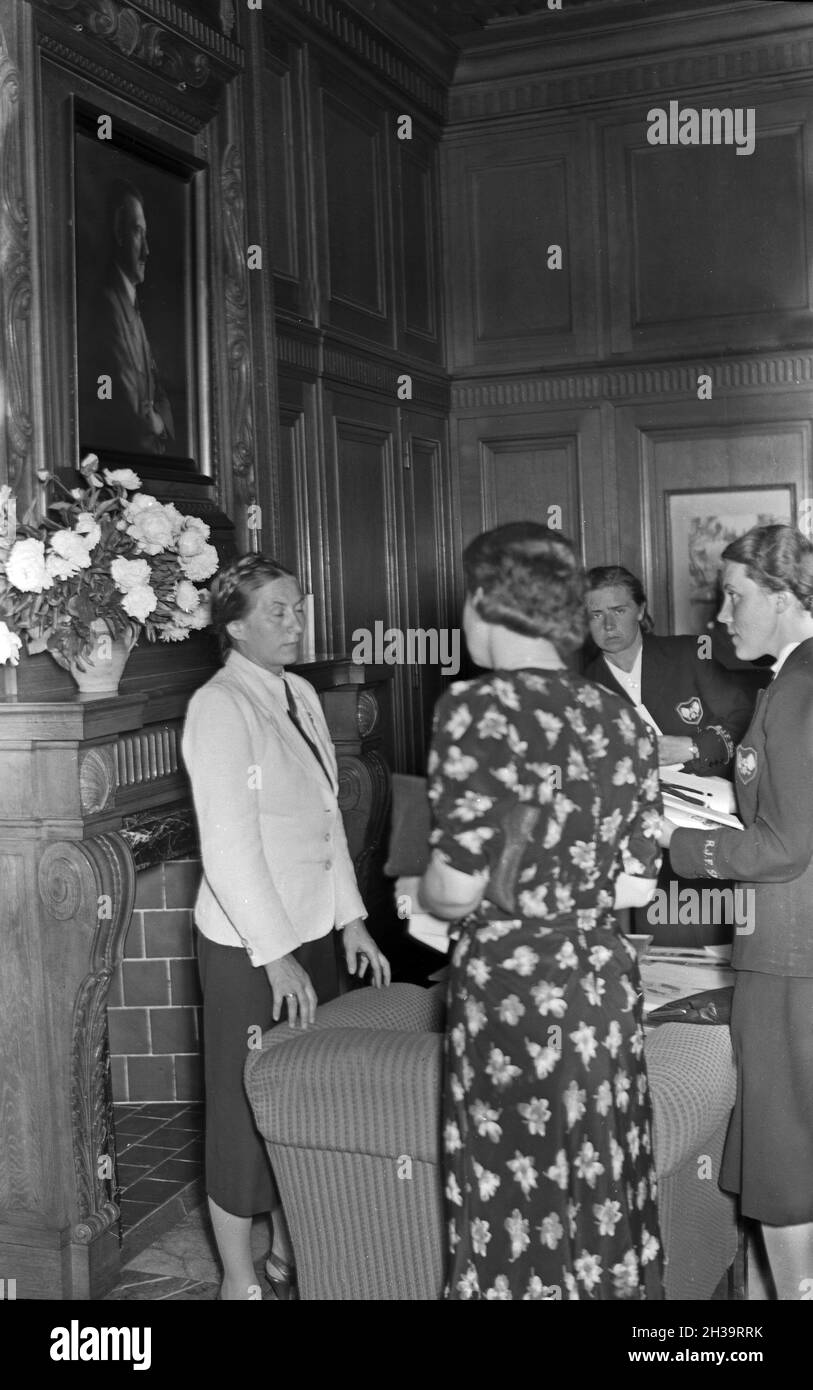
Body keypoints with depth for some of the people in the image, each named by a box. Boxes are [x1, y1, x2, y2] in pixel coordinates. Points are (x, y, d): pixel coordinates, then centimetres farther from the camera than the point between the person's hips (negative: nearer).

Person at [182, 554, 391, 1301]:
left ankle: (289, 1253, 33)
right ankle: (239, 1278, 22)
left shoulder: (302, 695, 8)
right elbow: (229, 845, -18)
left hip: (313, 931, 7)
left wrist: (351, 919, 9)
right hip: (248, 945, -7)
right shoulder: (220, 705, -15)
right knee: (248, 1106, 5)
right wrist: (275, 954, -18)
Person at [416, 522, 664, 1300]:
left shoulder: (479, 709, -13)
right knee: (602, 1194, 17)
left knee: (520, 1209, 8)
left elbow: (458, 888, -17)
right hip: (606, 980, 6)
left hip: (512, 984, -6)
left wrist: (421, 897, 4)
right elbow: (636, 885, 7)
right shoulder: (619, 718, 4)